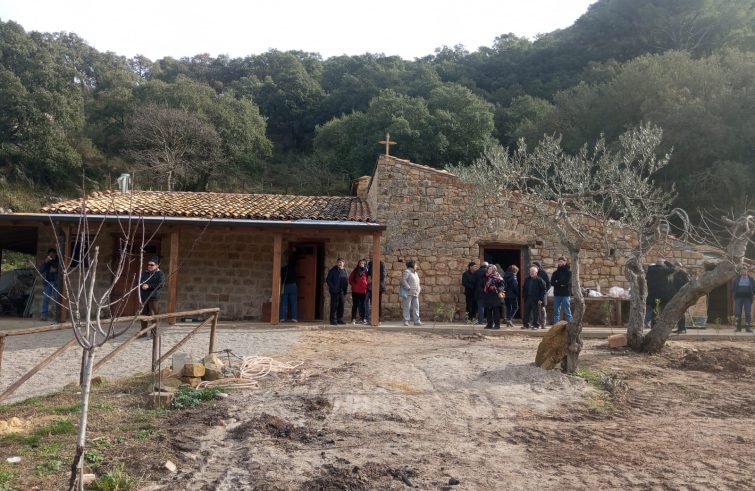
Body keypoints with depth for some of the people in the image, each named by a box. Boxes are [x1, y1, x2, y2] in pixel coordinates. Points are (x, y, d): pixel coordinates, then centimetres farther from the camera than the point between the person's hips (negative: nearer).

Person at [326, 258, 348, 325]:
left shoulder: (345, 271, 14)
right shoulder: (333, 270, -1)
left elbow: (347, 281, 19)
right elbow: (328, 280, -3)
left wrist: (346, 289, 6)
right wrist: (332, 287, -12)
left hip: (342, 292, 5)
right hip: (335, 292, -5)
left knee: (341, 305, 6)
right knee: (334, 306, -4)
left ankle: (340, 319, 15)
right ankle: (333, 320, 0)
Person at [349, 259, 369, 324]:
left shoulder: (366, 272, 5)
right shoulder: (355, 271, 5)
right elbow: (350, 279, 7)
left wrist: (366, 288, -3)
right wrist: (354, 285, -4)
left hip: (363, 291, 0)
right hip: (355, 291, 0)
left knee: (362, 305, 4)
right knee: (355, 305, 3)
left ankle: (363, 319, 10)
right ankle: (353, 319, 7)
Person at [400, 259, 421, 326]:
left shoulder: (415, 273, 22)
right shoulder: (406, 272, -5)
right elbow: (403, 281, -15)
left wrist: (419, 289, 12)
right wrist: (409, 289, -20)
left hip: (415, 294, 8)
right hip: (408, 293, -8)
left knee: (416, 307, 3)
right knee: (407, 307, -4)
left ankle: (416, 321, 4)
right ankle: (406, 321, 0)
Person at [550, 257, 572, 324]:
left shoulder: (568, 272, 2)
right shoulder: (556, 272, 15)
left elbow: (567, 282, -11)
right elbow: (552, 282, 2)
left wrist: (557, 283, -4)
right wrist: (560, 284, -12)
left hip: (565, 294, -4)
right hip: (557, 294, 5)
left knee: (567, 311, -3)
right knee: (556, 312, 6)